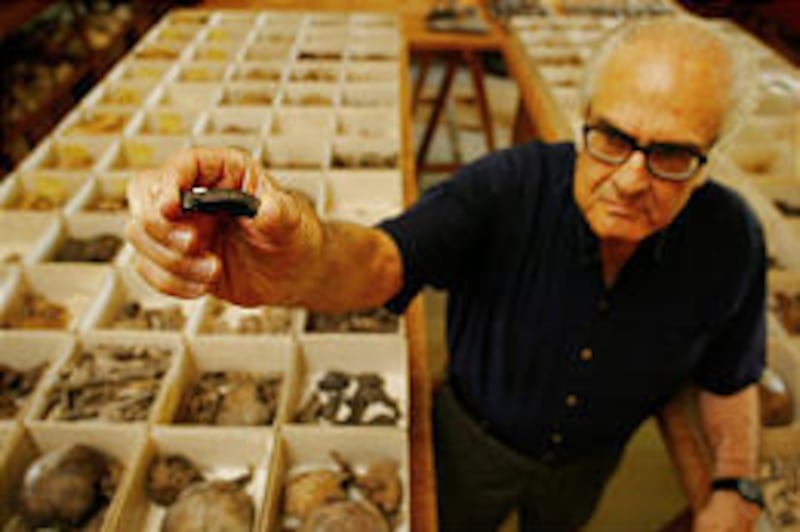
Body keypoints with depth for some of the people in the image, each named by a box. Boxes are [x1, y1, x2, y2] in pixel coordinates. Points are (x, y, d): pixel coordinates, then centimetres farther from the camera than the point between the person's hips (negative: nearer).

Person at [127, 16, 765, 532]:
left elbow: (729, 377, -7)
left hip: (588, 463, 2)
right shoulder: (508, 185, -33)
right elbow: (382, 261, -49)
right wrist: (300, 265, -70)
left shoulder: (728, 240, -23)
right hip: (475, 443, -2)